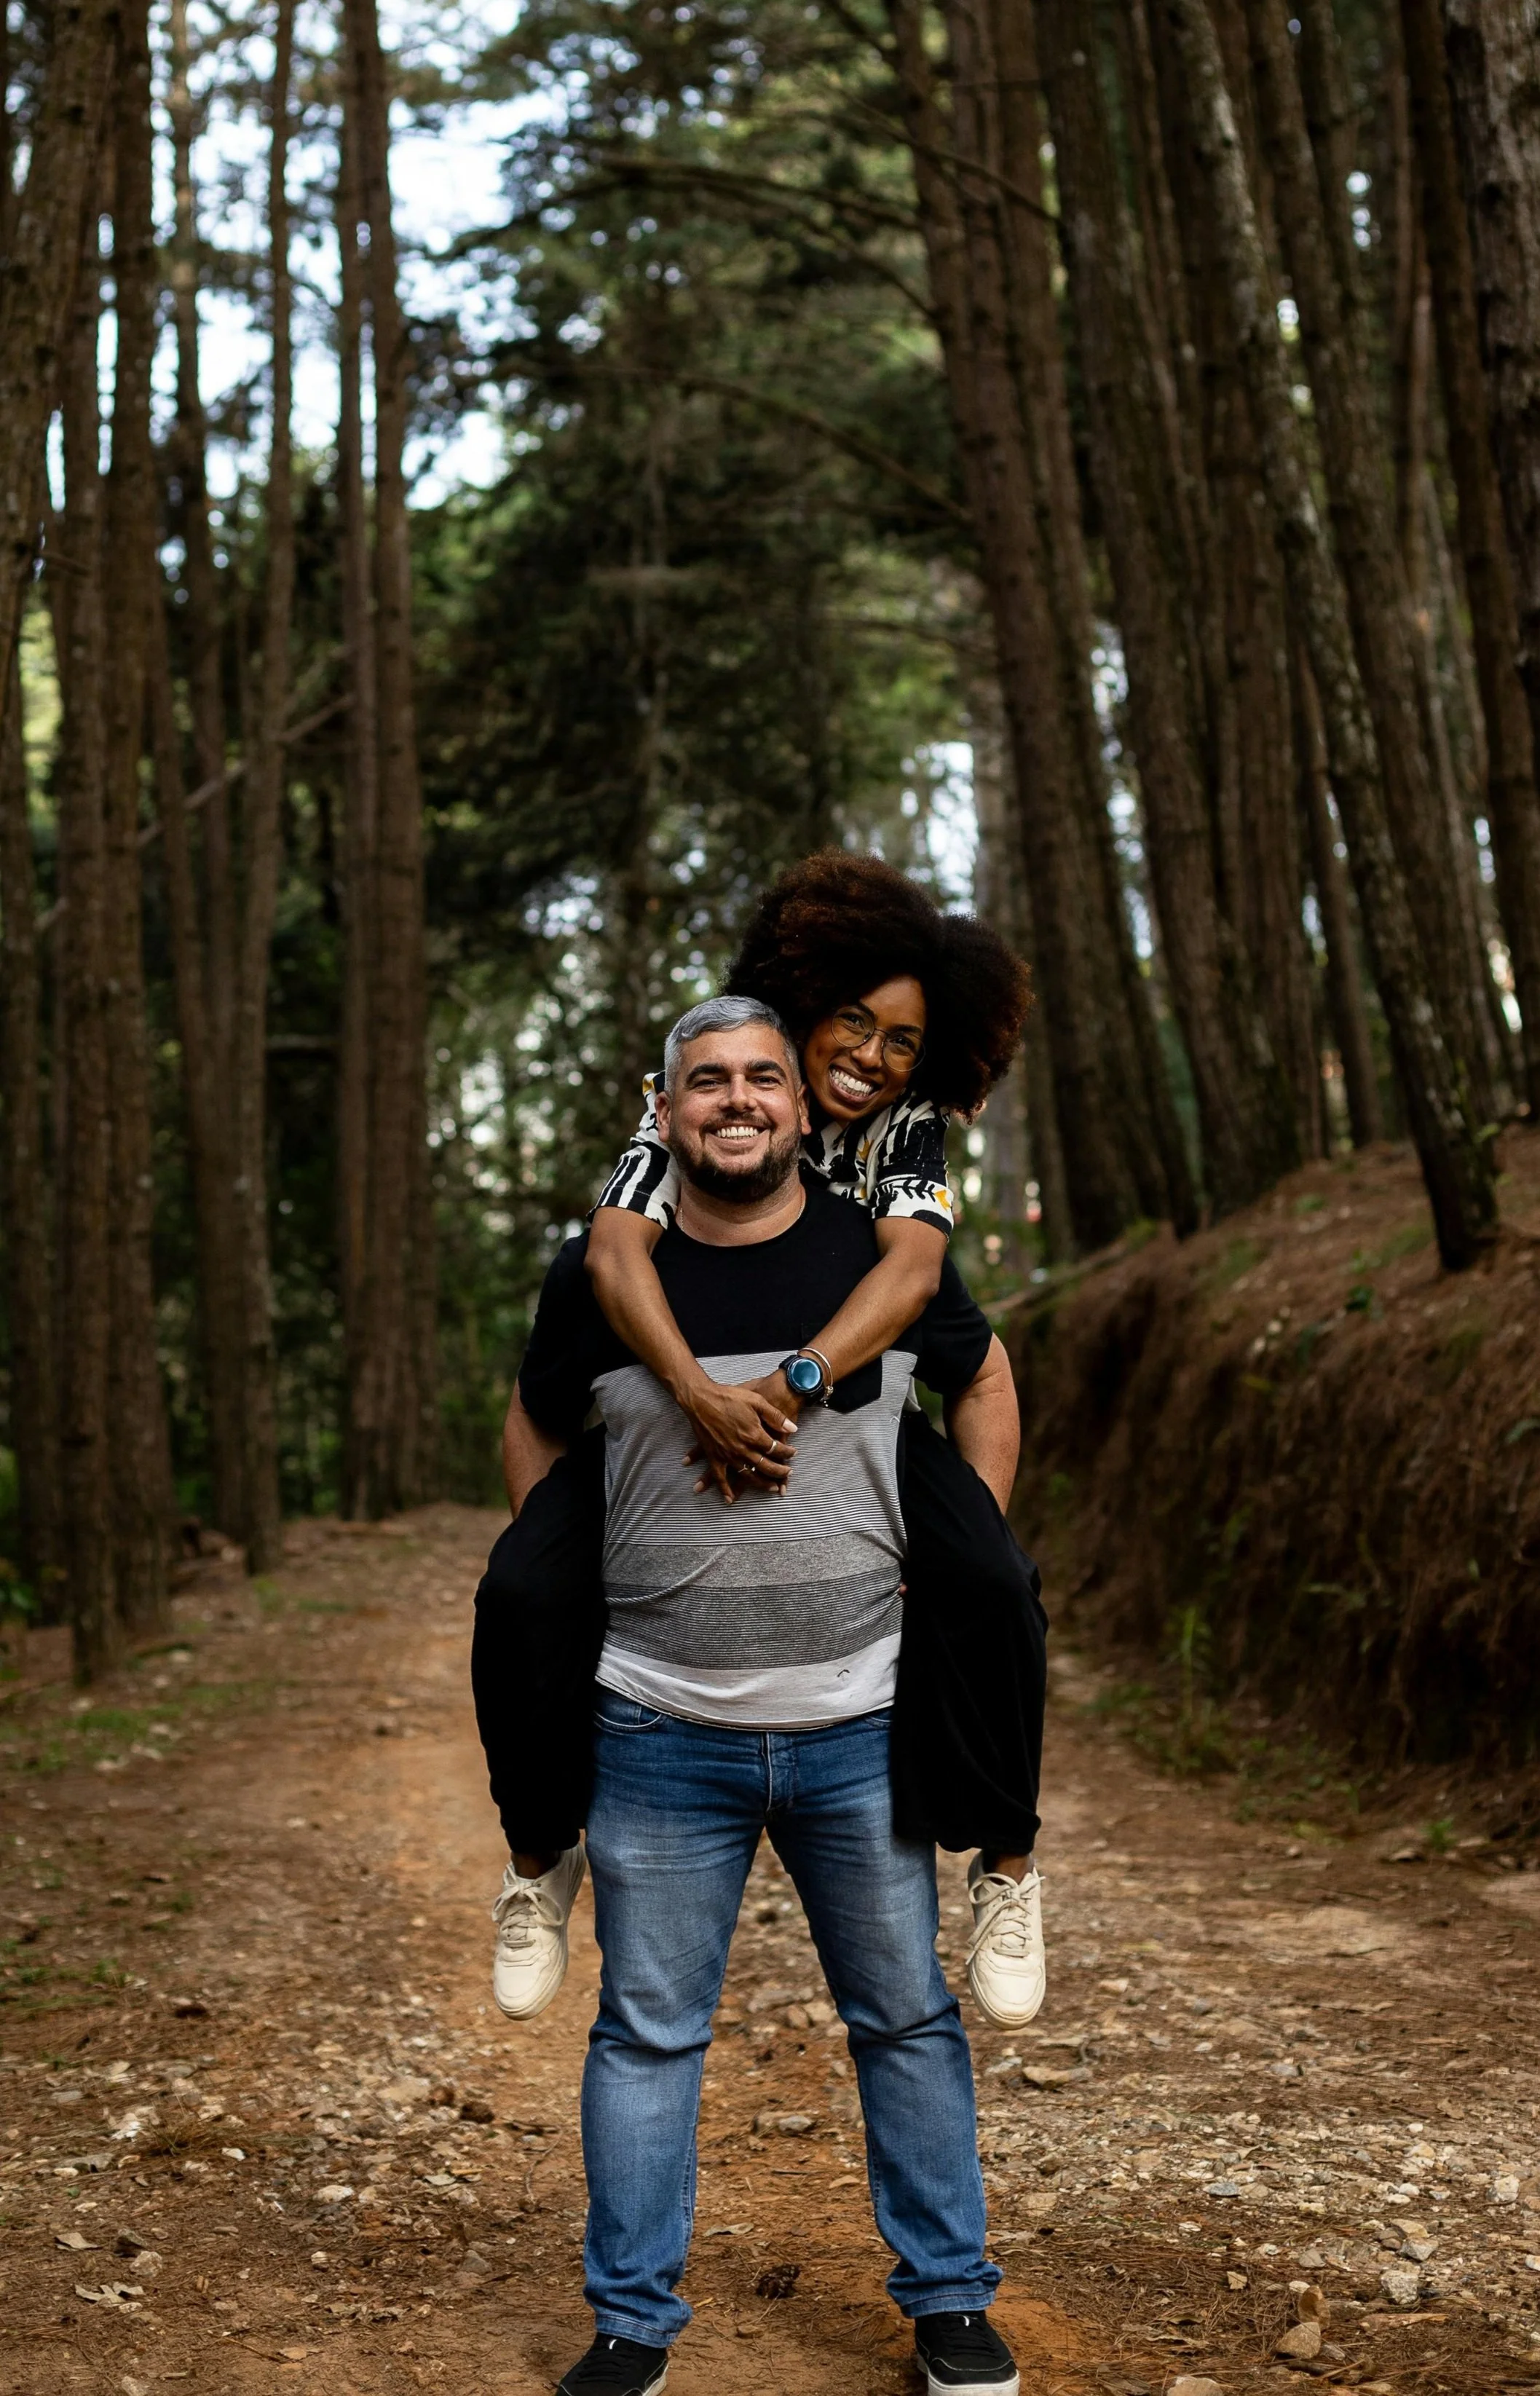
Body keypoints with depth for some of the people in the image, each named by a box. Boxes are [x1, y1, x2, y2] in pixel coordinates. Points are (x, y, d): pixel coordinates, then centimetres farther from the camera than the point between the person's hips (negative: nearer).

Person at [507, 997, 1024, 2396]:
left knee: (907, 2018, 11)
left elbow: (984, 1380, 17)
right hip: (659, 1735, 0)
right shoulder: (597, 1277, -1)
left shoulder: (886, 1257, -1)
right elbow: (536, 1434, 16)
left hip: (860, 1726, 1)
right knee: (649, 2031, 8)